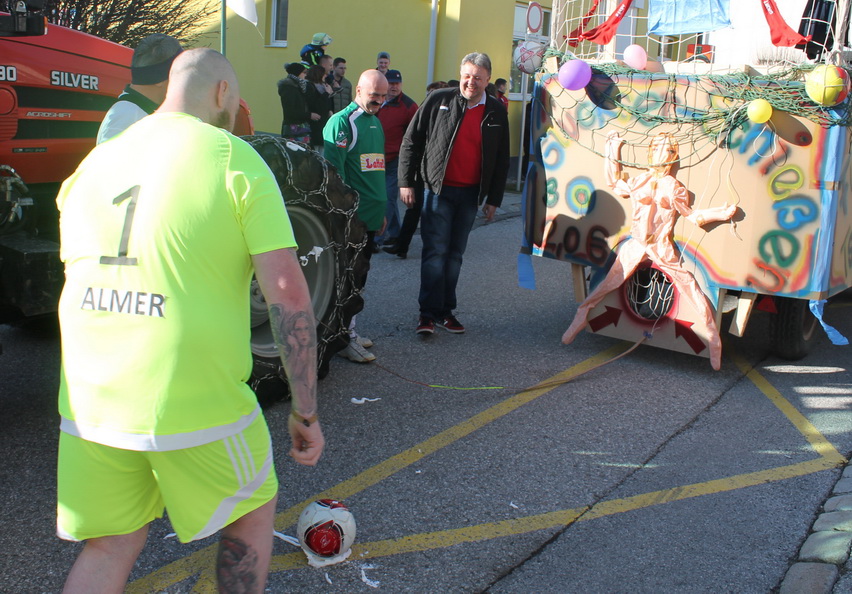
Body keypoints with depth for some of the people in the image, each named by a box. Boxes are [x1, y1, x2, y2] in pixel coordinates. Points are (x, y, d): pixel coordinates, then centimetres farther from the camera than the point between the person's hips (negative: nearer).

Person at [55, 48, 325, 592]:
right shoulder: (235, 160, -6)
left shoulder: (94, 162, 11)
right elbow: (288, 294, -13)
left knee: (108, 550, 20)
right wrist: (306, 412, -6)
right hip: (196, 405, -5)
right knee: (254, 512, 21)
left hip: (87, 405, 5)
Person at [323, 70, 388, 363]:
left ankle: (348, 330, 24)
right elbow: (333, 171, -16)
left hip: (370, 217, 8)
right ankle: (345, 338, 4)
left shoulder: (376, 122, 16)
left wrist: (381, 210, 23)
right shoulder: (342, 122, -11)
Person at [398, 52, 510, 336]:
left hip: (471, 194, 3)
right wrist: (406, 182, -4)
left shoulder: (496, 111, 6)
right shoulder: (439, 100, -3)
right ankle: (429, 312, -2)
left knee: (455, 254, 9)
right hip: (439, 190, -3)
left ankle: (446, 310, 18)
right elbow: (411, 141, 0)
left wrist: (494, 199, 8)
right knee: (435, 251, -7)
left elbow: (502, 159, 11)